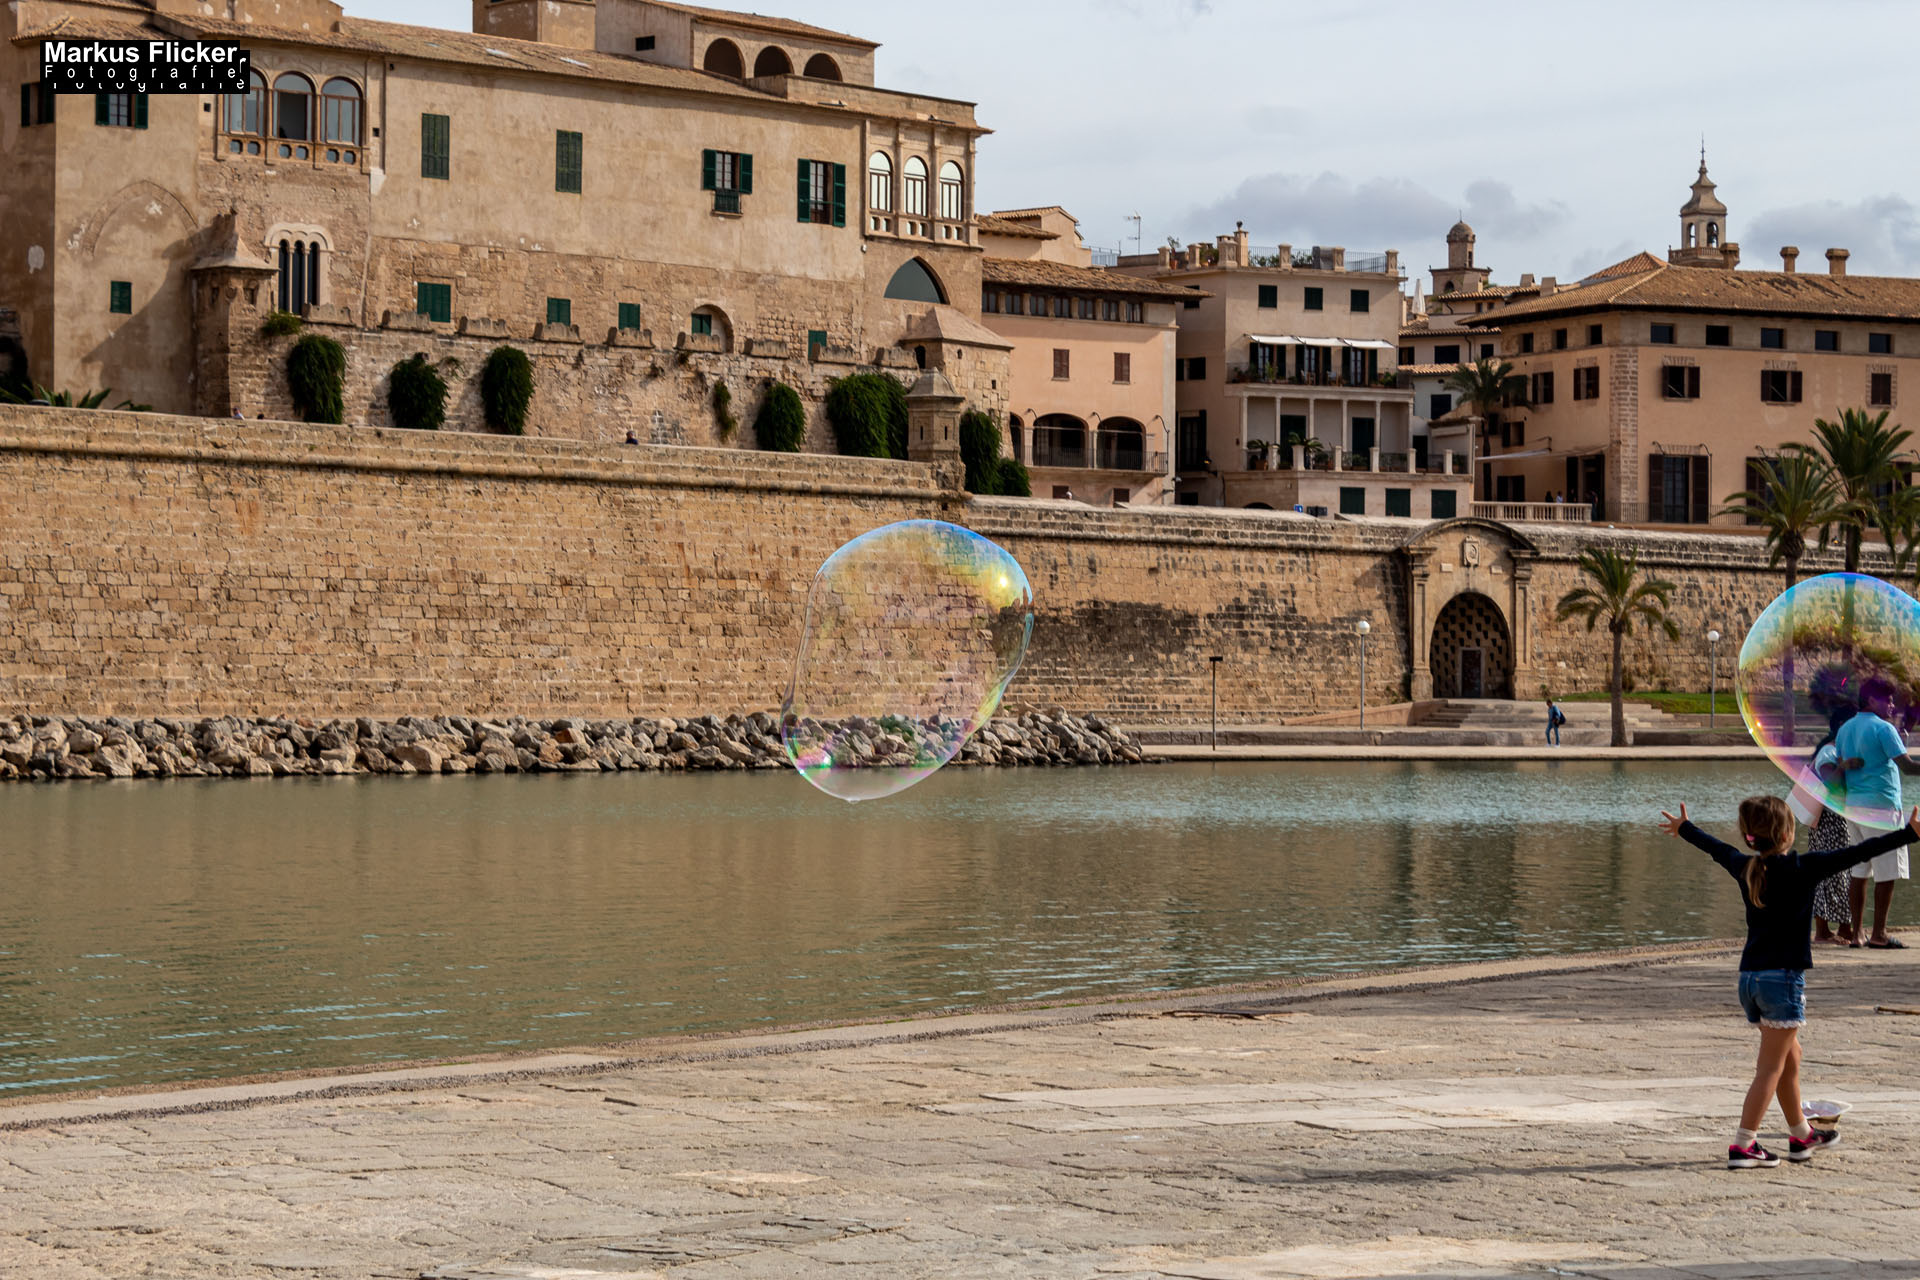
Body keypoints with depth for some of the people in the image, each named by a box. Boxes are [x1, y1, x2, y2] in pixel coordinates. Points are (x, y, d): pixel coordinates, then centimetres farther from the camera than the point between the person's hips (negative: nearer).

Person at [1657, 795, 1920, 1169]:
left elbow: (1716, 849, 27)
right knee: (1771, 1066, -3)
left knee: (1789, 1056, 21)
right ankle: (1743, 1145, -8)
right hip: (1783, 977, -7)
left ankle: (1801, 1136, 32)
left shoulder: (1745, 868, 7)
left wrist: (1684, 828, 47)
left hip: (1750, 978, 7)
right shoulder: (1801, 868, -11)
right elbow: (1856, 854, -14)